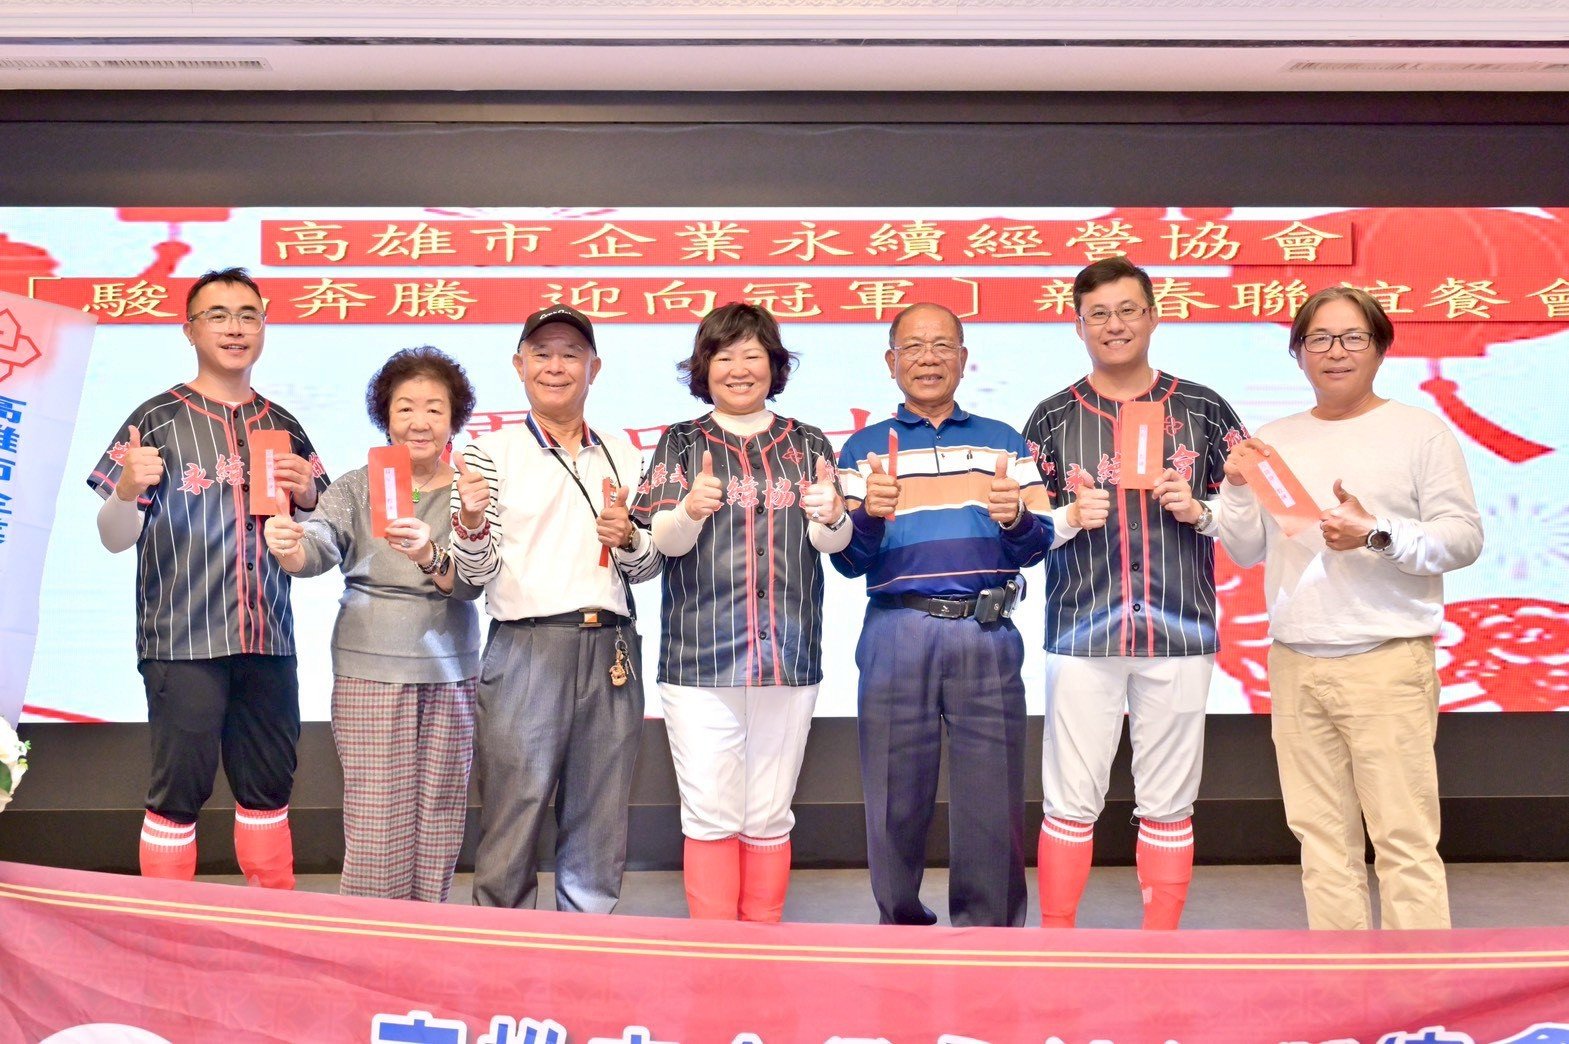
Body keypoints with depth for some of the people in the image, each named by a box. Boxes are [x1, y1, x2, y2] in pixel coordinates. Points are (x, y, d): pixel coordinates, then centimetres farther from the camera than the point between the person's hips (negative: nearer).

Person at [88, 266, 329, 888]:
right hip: (183, 639, -4)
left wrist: (306, 495, -1)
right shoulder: (157, 419, 0)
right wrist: (127, 490, -22)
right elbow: (115, 539, -2)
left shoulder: (282, 426, 12)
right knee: (179, 791, 0)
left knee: (269, 789, 11)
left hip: (270, 640, 4)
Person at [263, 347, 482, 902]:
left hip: (451, 672, 1)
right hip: (370, 670, -1)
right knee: (377, 826, -5)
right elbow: (320, 548, -11)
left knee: (439, 825, 5)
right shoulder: (355, 488, 6)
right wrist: (290, 549, -35)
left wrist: (429, 556, -30)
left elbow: (470, 581, -9)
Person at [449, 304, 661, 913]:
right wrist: (471, 518, -22)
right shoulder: (490, 453, 4)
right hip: (524, 649, -3)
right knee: (512, 830, 0)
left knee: (599, 835, 10)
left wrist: (628, 539, -6)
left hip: (611, 651, 4)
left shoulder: (622, 457, 14)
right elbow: (477, 573, -2)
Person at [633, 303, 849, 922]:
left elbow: (832, 542, 4)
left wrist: (831, 517, -19)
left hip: (788, 653, 2)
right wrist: (690, 508, -25)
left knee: (770, 817, 8)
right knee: (710, 816, -1)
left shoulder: (808, 444, 12)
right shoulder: (681, 443, 9)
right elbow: (664, 539, -3)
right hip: (699, 655, -1)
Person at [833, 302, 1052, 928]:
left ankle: (992, 935, 16)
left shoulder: (1005, 443, 14)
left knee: (993, 798, 2)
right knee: (898, 798, 7)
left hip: (988, 635, 1)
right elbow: (848, 561, 3)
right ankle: (900, 924, 23)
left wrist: (1016, 519, -16)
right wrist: (869, 515, -18)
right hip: (897, 635, 0)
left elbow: (1037, 547, 6)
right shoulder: (864, 448, 11)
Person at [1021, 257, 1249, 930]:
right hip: (1082, 631, 0)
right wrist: (1071, 516, -11)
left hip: (1180, 632, 1)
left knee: (1168, 804, 8)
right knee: (1070, 801, 3)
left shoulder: (1203, 410, 7)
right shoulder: (1051, 418, 7)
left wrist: (1197, 510, -9)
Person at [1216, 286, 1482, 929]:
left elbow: (1465, 537, -4)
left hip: (1388, 664, -4)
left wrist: (1378, 534, -18)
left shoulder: (1419, 431, 2)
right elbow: (1246, 553, 15)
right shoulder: (1273, 441, 14)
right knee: (1321, 835, 8)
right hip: (1294, 665, 4)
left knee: (1405, 839, -4)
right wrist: (1238, 490, -2)